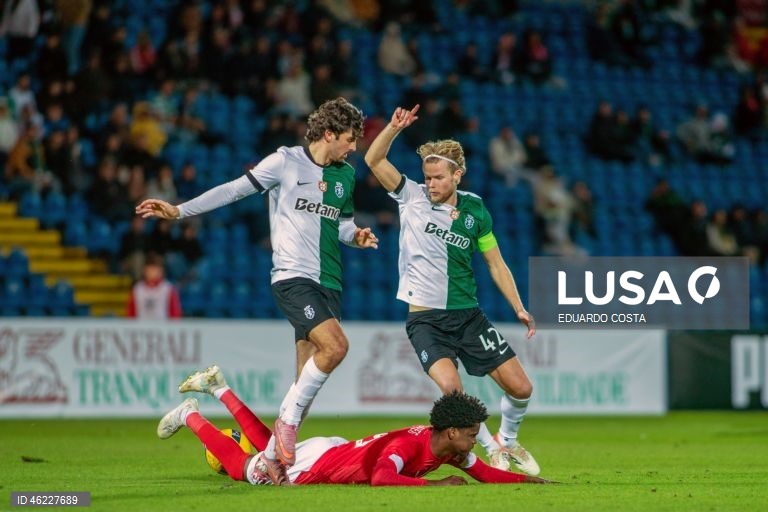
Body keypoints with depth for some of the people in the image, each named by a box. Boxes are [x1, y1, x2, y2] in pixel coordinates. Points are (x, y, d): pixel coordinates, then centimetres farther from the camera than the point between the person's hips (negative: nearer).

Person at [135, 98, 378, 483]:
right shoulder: (286, 162, -4)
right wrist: (179, 210, -7)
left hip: (327, 282, 6)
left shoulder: (346, 175, 13)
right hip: (293, 275, -6)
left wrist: (356, 235, 1)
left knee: (307, 381, 1)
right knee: (335, 346, -26)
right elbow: (235, 190, -2)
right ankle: (289, 418, -10)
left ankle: (273, 457, 9)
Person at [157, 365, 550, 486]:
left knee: (269, 447, 31)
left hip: (335, 450, 7)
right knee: (240, 467, 12)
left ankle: (218, 388, 42)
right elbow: (381, 479, -52)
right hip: (314, 464, -7)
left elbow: (485, 473, -4)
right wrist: (434, 483, -52)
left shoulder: (449, 450, -11)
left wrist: (525, 480, -19)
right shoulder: (409, 445, -37)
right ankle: (191, 416, 29)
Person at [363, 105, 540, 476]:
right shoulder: (413, 198, -2)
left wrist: (519, 308, 5)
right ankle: (492, 450, -3)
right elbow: (374, 159, -9)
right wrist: (395, 127, -23)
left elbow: (495, 264, 11)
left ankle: (507, 441, 29)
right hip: (425, 318, -3)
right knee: (450, 386, -26)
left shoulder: (475, 210, 3)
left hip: (468, 316, 3)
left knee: (520, 388, -1)